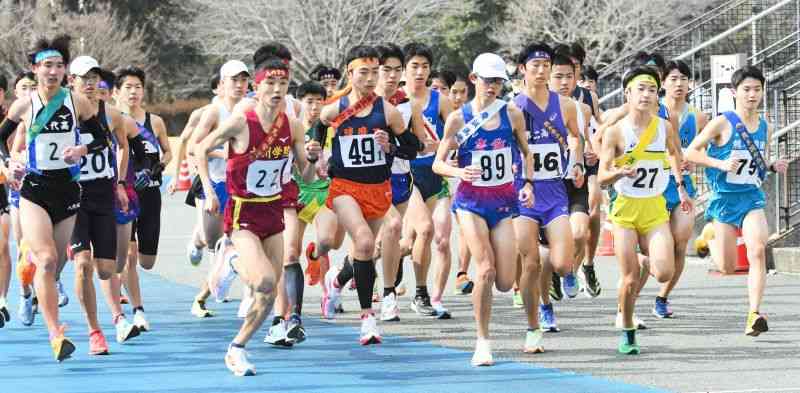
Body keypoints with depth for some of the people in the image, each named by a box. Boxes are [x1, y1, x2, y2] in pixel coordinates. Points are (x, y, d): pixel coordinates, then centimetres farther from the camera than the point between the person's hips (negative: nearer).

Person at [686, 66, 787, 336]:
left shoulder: (765, 128, 6)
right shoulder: (723, 123, -9)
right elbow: (690, 152, -8)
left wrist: (773, 167, 0)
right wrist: (721, 164, -21)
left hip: (752, 198, 3)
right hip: (724, 199, -3)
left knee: (758, 250, -22)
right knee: (727, 267, 2)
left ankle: (754, 315, -23)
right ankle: (709, 236, 38)